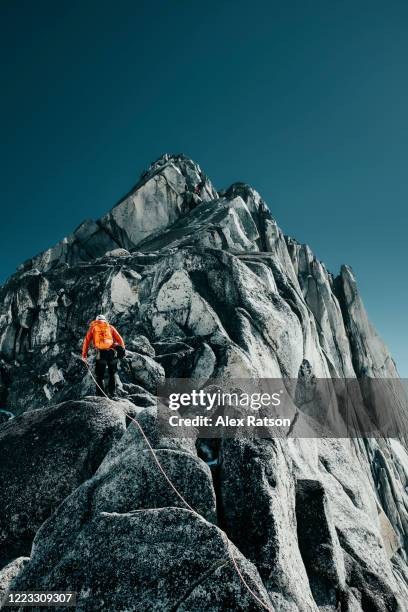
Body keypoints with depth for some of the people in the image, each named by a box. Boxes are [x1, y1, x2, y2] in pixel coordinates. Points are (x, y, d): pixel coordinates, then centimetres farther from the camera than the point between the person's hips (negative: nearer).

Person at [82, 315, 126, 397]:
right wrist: (122, 350, 6)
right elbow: (119, 339, 11)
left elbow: (87, 341, 10)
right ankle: (112, 393, 14)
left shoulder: (93, 327, 19)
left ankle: (100, 395, 5)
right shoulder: (110, 327, 22)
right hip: (112, 353, 2)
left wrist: (84, 355, 11)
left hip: (101, 353, -1)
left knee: (99, 376, 10)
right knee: (112, 374, 18)